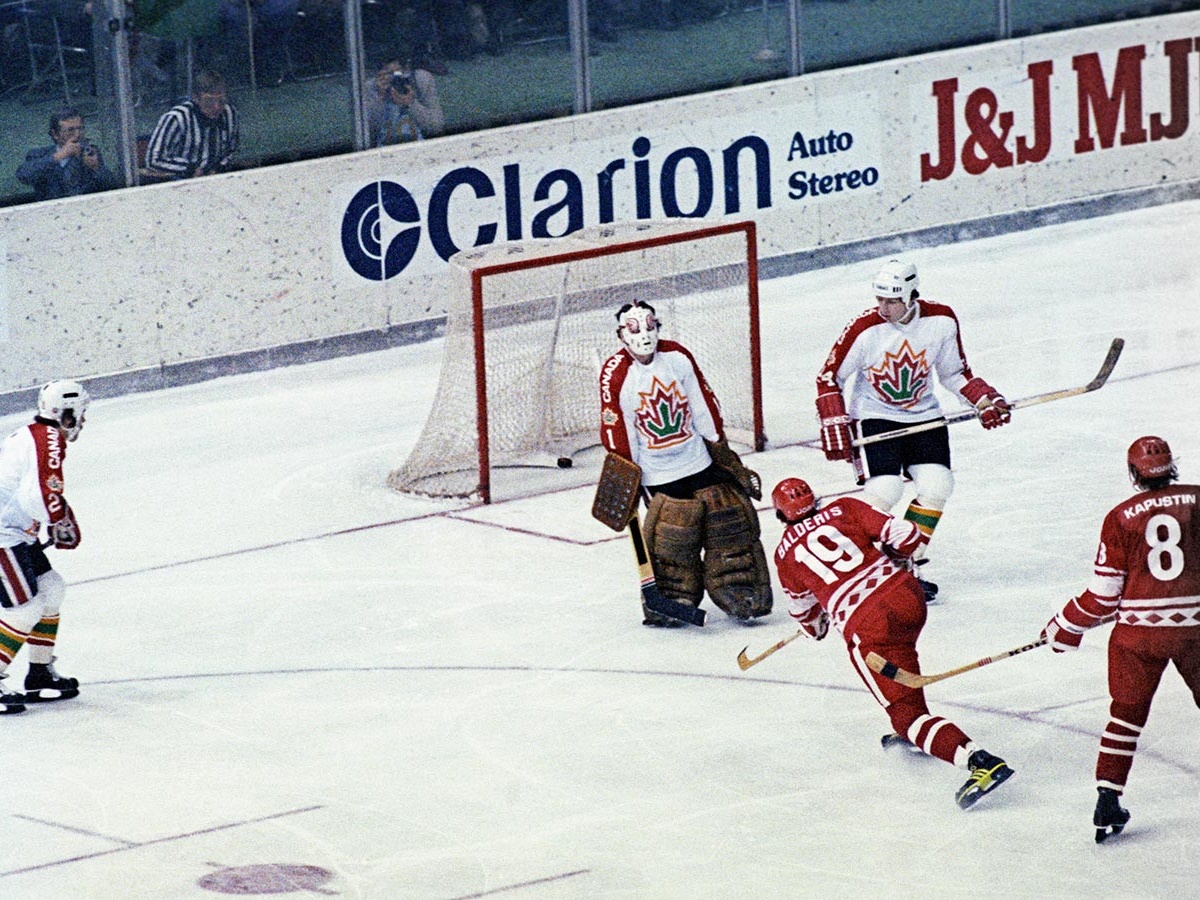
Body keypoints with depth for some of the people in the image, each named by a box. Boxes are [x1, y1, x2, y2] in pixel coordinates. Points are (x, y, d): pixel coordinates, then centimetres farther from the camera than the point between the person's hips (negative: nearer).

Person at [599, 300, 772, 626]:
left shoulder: (678, 357, -1)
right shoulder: (615, 375, -12)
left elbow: (705, 407, 7)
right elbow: (616, 434, -9)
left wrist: (721, 449, 8)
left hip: (701, 463, 4)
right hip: (659, 476, -4)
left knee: (730, 526, 5)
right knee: (670, 544, -8)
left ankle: (746, 599, 16)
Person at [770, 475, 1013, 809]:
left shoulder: (785, 555, 15)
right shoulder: (842, 509, 15)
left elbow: (802, 609, 31)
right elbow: (905, 534, 6)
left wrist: (815, 628, 54)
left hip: (865, 627, -5)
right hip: (907, 594, 5)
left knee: (907, 714, -4)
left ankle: (980, 761, -24)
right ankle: (910, 733, 42)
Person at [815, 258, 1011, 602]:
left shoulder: (942, 321, -10)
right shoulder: (864, 330, -19)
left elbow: (954, 372, 7)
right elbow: (829, 378, -8)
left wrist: (986, 401, -3)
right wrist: (834, 426, -14)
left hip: (923, 415, 4)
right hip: (874, 416, -4)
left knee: (937, 485, -10)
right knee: (884, 489, -20)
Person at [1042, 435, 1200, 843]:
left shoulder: (1121, 518, -2)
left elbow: (1104, 595, -1)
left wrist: (1065, 627, 12)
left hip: (1139, 628, 0)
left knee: (1127, 713, 11)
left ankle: (1108, 802, 6)